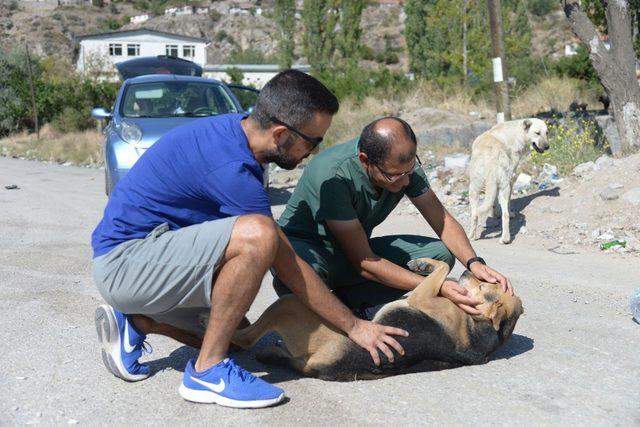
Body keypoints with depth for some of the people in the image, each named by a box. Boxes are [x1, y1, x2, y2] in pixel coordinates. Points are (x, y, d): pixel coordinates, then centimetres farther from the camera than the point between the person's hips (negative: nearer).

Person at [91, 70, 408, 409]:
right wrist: (354, 326, -11)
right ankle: (208, 371, -18)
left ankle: (135, 323, 13)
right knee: (256, 235, -31)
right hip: (123, 260, -10)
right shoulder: (230, 166, -26)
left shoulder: (233, 128, 1)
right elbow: (287, 265, -20)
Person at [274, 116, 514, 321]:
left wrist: (474, 263, -23)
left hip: (356, 250, 6)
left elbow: (443, 220, -4)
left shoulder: (402, 164, -14)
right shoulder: (332, 175, -33)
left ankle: (346, 301, -12)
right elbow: (363, 263, -30)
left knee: (441, 254, -11)